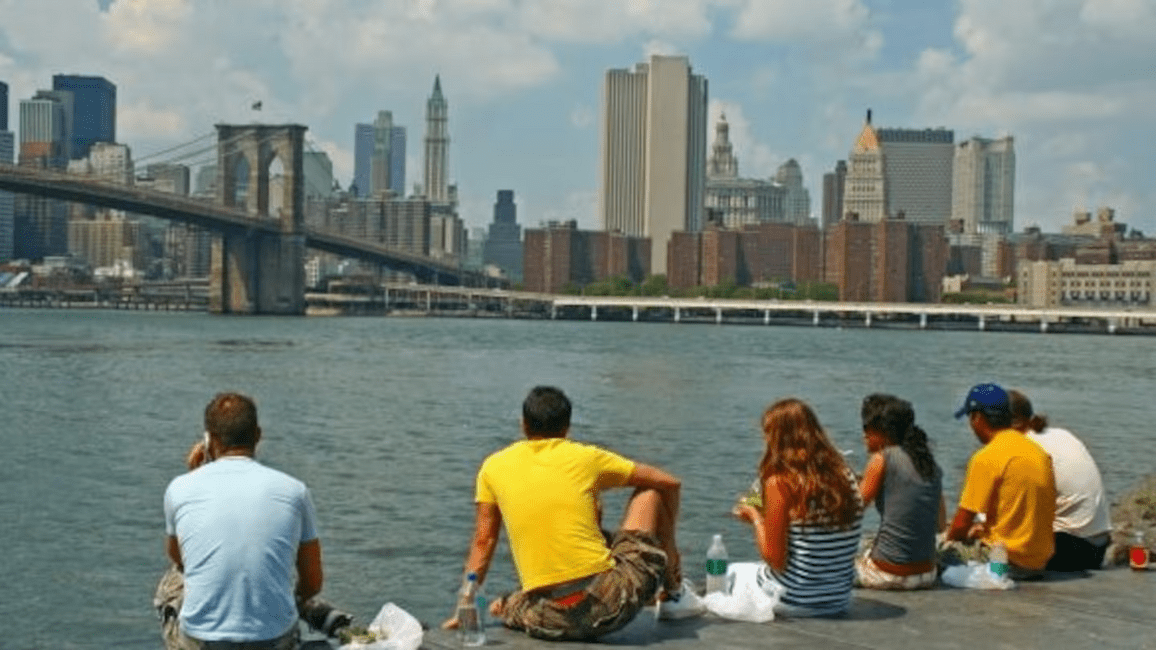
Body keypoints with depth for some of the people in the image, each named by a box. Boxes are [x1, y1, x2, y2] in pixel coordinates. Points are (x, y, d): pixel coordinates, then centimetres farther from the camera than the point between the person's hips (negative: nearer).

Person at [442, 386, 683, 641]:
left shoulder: (494, 467, 8)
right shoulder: (586, 457, 4)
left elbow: (483, 541, 12)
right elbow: (670, 484, 12)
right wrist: (669, 547, 26)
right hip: (609, 608, -3)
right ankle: (672, 591, 33)